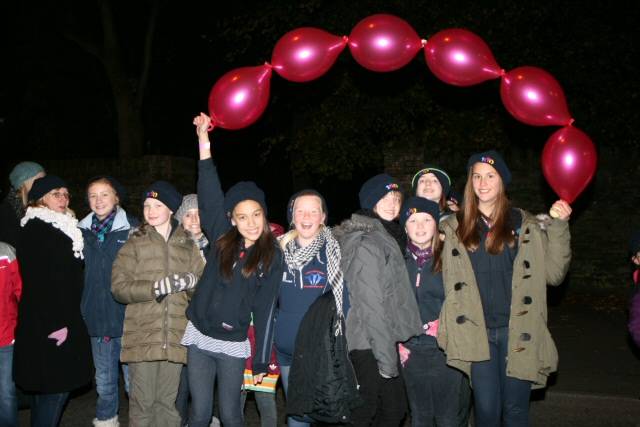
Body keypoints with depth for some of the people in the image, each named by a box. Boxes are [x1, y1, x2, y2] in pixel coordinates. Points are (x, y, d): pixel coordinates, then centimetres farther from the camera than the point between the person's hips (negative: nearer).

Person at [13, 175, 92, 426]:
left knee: (46, 389, 13)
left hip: (63, 319, 9)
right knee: (54, 387, -6)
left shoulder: (62, 227, 16)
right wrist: (55, 324, -21)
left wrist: (67, 320, 15)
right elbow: (38, 281, -19)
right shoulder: (35, 229, -11)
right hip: (47, 326, -9)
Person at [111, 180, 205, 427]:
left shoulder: (187, 246, 12)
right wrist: (156, 288, -16)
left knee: (168, 402, 9)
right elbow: (119, 287, -3)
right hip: (142, 337, -2)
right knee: (142, 402, 2)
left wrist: (191, 281, -15)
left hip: (175, 338, 2)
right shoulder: (134, 244, 6)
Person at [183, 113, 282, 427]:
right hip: (199, 338, 2)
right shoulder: (221, 239, -1)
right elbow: (209, 195, -8)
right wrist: (204, 139, -14)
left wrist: (261, 361, -4)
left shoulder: (272, 257, -4)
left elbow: (265, 310, -3)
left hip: (233, 345, -1)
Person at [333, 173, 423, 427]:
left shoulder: (385, 237, 14)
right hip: (369, 347, -9)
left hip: (383, 342, 9)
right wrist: (387, 358, -18)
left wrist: (394, 346, 10)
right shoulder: (367, 244, -16)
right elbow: (371, 306, -19)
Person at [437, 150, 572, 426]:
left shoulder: (526, 225, 4)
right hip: (477, 333, 1)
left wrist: (559, 227, -8)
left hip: (517, 332, 0)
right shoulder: (455, 228, 6)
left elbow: (554, 273, 0)